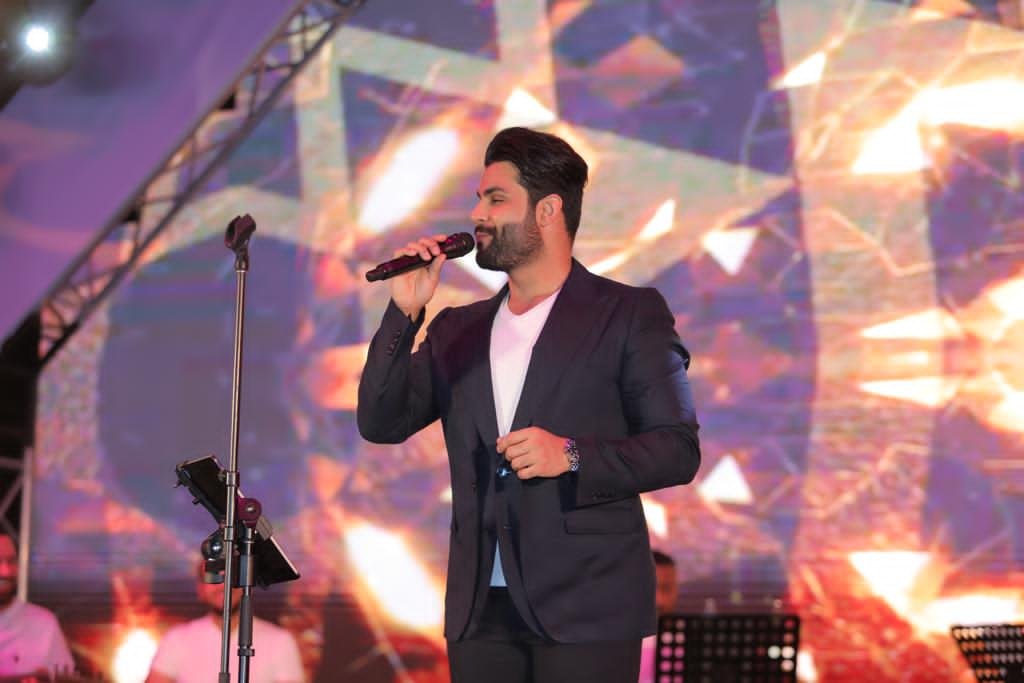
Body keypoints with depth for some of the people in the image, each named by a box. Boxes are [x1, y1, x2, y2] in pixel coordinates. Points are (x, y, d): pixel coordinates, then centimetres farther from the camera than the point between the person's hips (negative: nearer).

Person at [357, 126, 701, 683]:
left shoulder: (629, 314, 2)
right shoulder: (458, 330, 17)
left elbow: (679, 450, -3)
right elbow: (381, 423, 9)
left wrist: (572, 456, -17)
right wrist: (404, 313, -1)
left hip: (584, 609, -4)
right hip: (482, 611, 5)